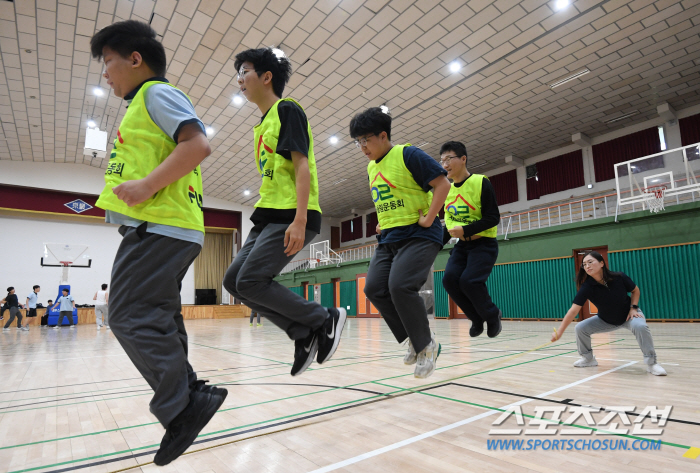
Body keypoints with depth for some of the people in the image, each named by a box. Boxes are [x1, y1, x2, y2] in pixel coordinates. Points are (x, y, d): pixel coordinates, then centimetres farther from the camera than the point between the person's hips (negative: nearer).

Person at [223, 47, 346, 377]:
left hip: (291, 217, -9)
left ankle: (325, 320, -1)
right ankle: (304, 334, 5)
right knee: (233, 280, 1)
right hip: (269, 216, 9)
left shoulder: (287, 110, -2)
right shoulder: (263, 124, 24)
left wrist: (299, 219, -24)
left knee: (251, 280, -17)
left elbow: (302, 166, -14)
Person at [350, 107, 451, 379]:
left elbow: (443, 184, -12)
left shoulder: (408, 155, -8)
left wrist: (429, 218, -17)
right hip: (388, 239, 8)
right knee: (374, 288, -6)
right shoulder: (371, 167, 16)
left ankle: (427, 345, 0)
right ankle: (413, 339, 10)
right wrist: (383, 223, 15)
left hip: (419, 236, -8)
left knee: (400, 286, -23)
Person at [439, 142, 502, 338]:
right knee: (449, 278, -14)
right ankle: (477, 319, 8)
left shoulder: (481, 183, -10)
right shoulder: (448, 189, 9)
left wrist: (465, 230, -23)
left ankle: (492, 315, 8)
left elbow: (493, 218, -14)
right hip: (462, 245, 6)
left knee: (469, 281, -23)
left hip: (484, 244, -6)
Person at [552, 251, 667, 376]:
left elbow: (636, 291, -3)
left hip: (628, 315, -1)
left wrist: (633, 308, -17)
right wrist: (560, 331, -40)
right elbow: (574, 310, -33)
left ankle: (651, 362, -14)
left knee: (640, 326, -33)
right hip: (605, 320, 2)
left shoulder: (620, 277, -25)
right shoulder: (587, 287, -27)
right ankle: (588, 358, 12)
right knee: (580, 328, -12)